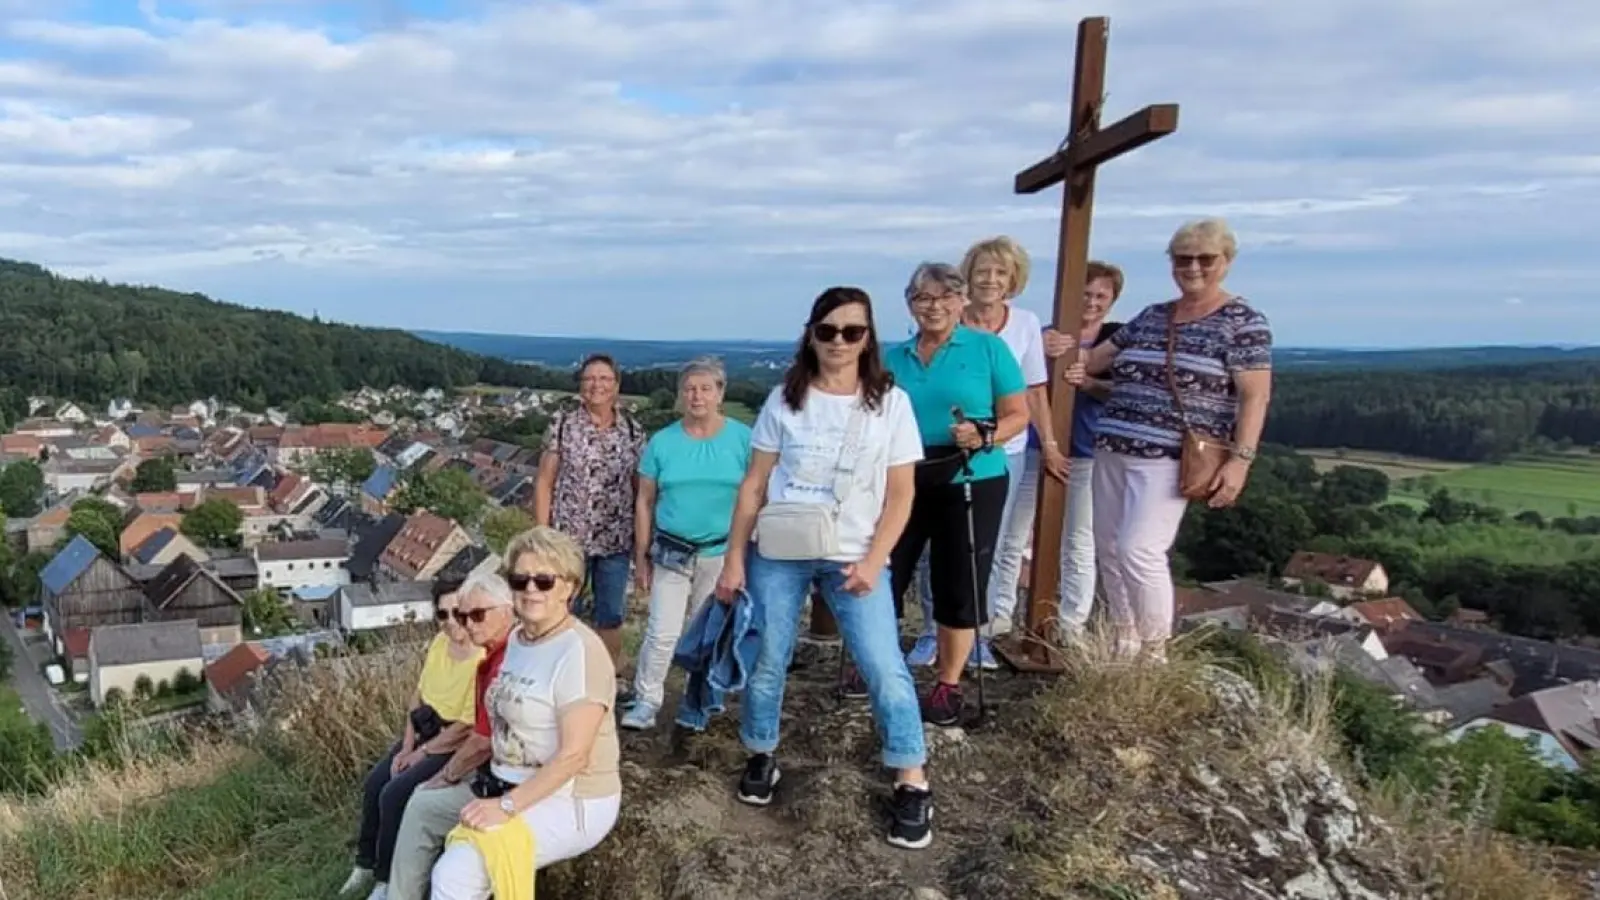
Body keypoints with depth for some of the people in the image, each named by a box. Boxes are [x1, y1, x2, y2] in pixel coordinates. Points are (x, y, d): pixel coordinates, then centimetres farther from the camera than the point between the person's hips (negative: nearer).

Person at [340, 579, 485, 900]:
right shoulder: (440, 642, -1)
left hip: (455, 747, -8)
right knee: (373, 784, 5)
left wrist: (422, 753, -12)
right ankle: (366, 863, 26)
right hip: (423, 733, 8)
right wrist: (407, 745, -1)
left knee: (394, 794, -15)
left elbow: (467, 727, -24)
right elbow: (419, 695, 7)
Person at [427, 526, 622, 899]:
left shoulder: (579, 652, -21)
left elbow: (573, 756, -24)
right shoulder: (517, 638, 7)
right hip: (511, 785, 9)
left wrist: (507, 806, -23)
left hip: (570, 804, -9)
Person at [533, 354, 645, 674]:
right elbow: (544, 482, -2)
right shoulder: (563, 424, -2)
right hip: (568, 537, -2)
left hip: (616, 541, 2)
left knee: (611, 618, 12)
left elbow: (641, 489, 6)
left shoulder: (633, 430, 3)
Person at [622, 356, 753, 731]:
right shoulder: (662, 442, -1)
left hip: (722, 554, 0)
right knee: (662, 633, -5)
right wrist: (641, 556, 3)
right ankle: (646, 702, 9)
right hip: (672, 553, 0)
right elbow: (645, 502, 4)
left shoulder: (742, 439, -4)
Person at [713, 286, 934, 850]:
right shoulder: (785, 399, 4)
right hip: (779, 552, 2)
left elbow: (900, 493, 0)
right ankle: (761, 758, 31)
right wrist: (734, 559, 2)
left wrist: (872, 562, -11)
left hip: (853, 556, -1)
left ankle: (912, 786, 8)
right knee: (767, 661, 8)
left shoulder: (890, 402, 1)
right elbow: (754, 485, 5)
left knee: (885, 669, -7)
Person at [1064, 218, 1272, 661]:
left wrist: (1239, 459, -17)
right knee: (1109, 549, 9)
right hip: (1112, 450, 7)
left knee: (1138, 550, -16)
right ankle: (1124, 645, 24)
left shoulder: (1243, 321, -2)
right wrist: (1072, 361, 1)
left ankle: (1155, 655, 1)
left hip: (1169, 459, -7)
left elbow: (1255, 396, -7)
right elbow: (1100, 355, 24)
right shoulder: (1150, 316, 15)